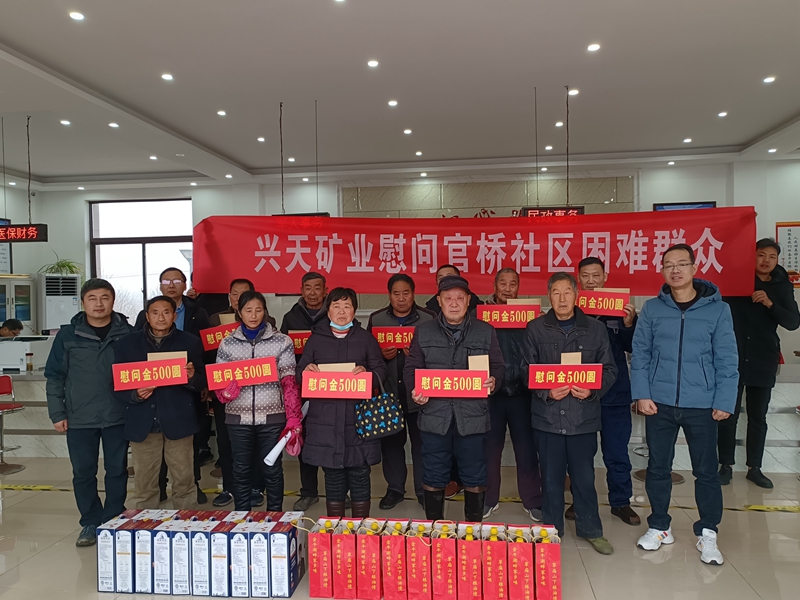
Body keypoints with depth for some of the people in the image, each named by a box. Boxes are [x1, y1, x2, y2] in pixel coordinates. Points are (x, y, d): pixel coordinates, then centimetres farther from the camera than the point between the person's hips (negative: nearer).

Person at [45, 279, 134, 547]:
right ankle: (90, 523, 24)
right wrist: (57, 413, -1)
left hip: (118, 416, 0)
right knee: (83, 473, 8)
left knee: (117, 471, 10)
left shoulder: (127, 333, -1)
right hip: (79, 418, 0)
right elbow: (54, 377, 3)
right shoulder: (68, 335, 0)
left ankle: (114, 521, 26)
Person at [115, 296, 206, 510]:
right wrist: (135, 395, -16)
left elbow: (202, 382, 3)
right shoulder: (128, 343, 6)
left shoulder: (190, 342, 4)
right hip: (143, 421, 1)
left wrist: (192, 376, -19)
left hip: (178, 420, -1)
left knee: (184, 480, 7)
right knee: (143, 483, 10)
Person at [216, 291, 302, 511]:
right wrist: (225, 390, -14)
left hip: (272, 417, -1)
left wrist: (294, 418, -8)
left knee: (272, 470, 9)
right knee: (241, 470, 12)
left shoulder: (282, 341, -1)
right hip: (239, 417, 2)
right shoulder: (228, 343, 5)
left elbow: (289, 382, -2)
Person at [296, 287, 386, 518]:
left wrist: (367, 372, -15)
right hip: (325, 419, 0)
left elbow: (381, 372, 6)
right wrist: (307, 370, -12)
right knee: (333, 477, 7)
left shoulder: (366, 338, 9)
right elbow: (299, 375, 10)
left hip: (358, 418, 0)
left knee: (359, 475, 5)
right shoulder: (315, 339, 9)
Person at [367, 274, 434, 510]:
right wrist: (382, 354, -12)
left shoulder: (428, 319, -2)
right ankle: (395, 488, 25)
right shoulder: (376, 319, 6)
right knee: (391, 440, 10)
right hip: (388, 391, 2)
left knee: (421, 440, 5)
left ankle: (424, 489, 21)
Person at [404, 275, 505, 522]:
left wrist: (493, 381, -14)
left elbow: (498, 367, 8)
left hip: (472, 415, 0)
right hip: (434, 414, 1)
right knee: (433, 476, 10)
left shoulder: (486, 331, 6)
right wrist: (414, 390, -10)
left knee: (474, 476, 9)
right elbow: (411, 367, 8)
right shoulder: (424, 332, 7)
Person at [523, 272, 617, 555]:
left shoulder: (595, 329, 3)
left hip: (583, 415, 0)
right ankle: (552, 530, 28)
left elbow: (609, 370, 5)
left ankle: (591, 529, 29)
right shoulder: (536, 328, 0)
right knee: (551, 477, 11)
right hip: (547, 415, 0)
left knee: (584, 477, 9)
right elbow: (527, 370, 1)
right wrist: (547, 392, -15)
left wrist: (592, 391, -13)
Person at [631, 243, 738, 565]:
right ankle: (659, 526, 28)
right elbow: (640, 354, 2)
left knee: (706, 471, 9)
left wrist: (724, 401, -7)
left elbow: (726, 359, -1)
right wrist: (641, 394, -6)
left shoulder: (717, 309, -1)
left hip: (702, 406, -1)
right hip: (659, 404, 1)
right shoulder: (652, 309, 1)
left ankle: (707, 532, 26)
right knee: (658, 468, 11)